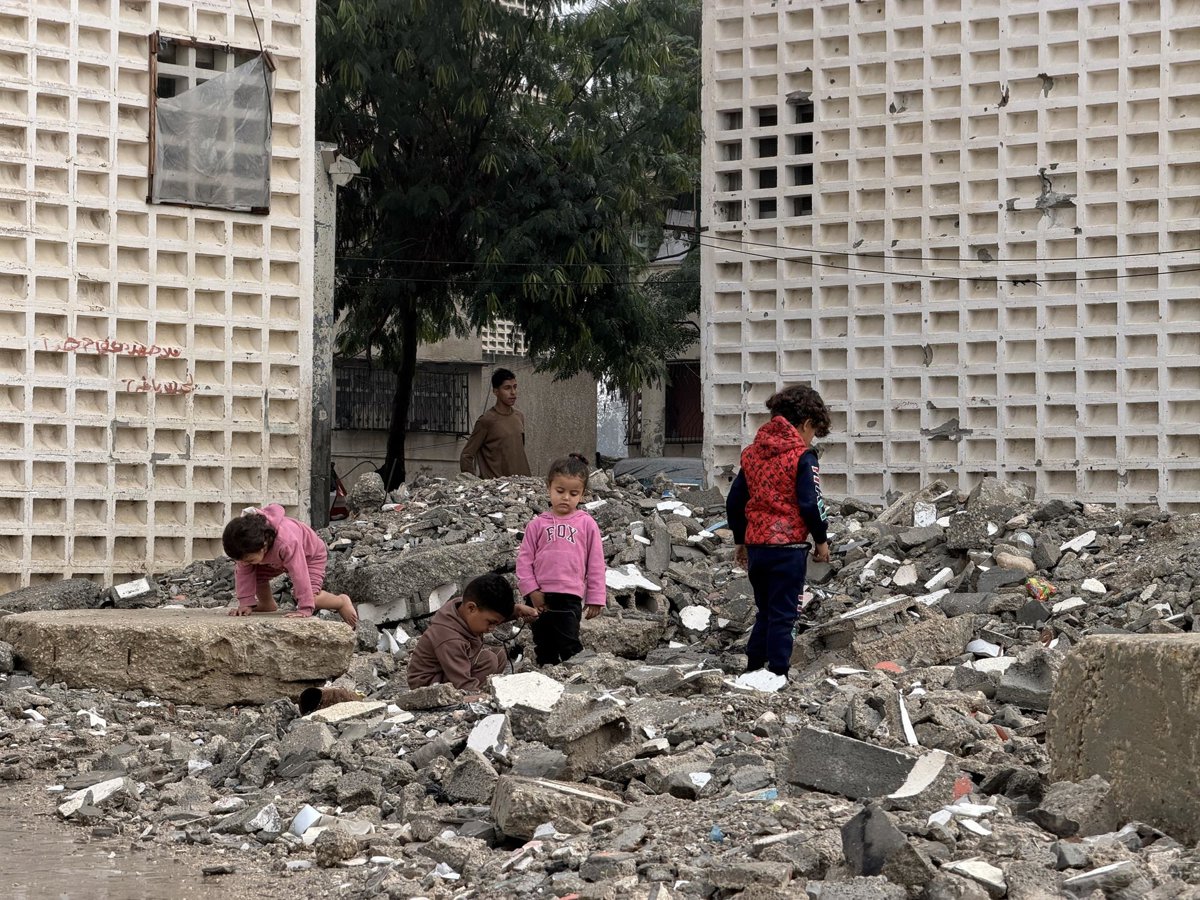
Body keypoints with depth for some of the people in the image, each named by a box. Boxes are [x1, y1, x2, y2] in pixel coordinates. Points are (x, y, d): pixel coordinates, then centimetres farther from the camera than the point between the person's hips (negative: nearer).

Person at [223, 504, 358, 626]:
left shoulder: (286, 543, -48)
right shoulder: (246, 548, -32)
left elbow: (300, 575, -46)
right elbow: (244, 572, -21)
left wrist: (305, 609, -46)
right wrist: (245, 604, -26)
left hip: (310, 553, -6)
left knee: (311, 595, -26)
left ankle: (342, 602, 2)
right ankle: (266, 605, 17)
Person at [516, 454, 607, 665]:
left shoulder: (587, 524, 2)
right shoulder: (538, 524, 6)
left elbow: (596, 563, 3)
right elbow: (524, 559, 5)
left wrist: (596, 598, 1)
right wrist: (531, 590, -4)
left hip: (570, 598, -2)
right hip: (540, 598, 2)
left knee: (569, 648, -5)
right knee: (543, 649, 12)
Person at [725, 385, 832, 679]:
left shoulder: (751, 453, 11)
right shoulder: (802, 456, -8)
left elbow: (734, 501, 14)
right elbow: (810, 503, -13)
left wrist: (740, 540, 24)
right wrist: (822, 539, 0)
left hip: (755, 544, 6)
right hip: (788, 546, -6)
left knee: (765, 612, 18)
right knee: (783, 616, 0)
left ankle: (752, 670, 17)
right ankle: (778, 675, 0)